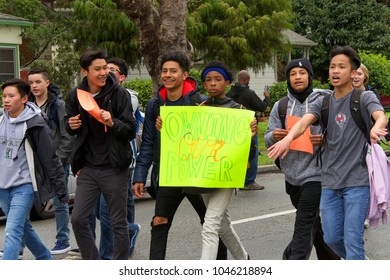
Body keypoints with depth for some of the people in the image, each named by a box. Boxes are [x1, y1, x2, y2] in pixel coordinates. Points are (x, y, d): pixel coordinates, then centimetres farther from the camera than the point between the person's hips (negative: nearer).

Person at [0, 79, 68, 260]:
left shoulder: (35, 125, -12)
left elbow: (50, 159, -10)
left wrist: (61, 190, -9)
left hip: (24, 186, -7)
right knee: (24, 229, 19)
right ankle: (46, 261, 38)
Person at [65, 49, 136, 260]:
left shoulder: (119, 93, -8)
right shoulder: (76, 94, 2)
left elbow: (131, 131, -8)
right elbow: (70, 127, 16)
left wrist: (113, 123, -27)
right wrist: (71, 125, -7)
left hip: (114, 168, -3)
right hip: (88, 169, 4)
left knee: (118, 222, 4)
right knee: (78, 219, 2)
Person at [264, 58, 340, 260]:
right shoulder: (280, 106, 7)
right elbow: (268, 140, 6)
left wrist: (325, 139, -21)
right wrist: (274, 136, -17)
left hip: (315, 173, -5)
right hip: (291, 175, 5)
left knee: (303, 227, -10)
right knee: (314, 223, 18)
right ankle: (331, 259, 36)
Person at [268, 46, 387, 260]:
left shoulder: (365, 99, -3)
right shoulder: (323, 103, 8)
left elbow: (381, 116, -24)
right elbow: (304, 121, -10)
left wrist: (376, 128, -49)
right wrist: (288, 138, -33)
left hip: (357, 180, -5)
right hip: (330, 181, 5)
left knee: (352, 240, -8)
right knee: (332, 238, 11)